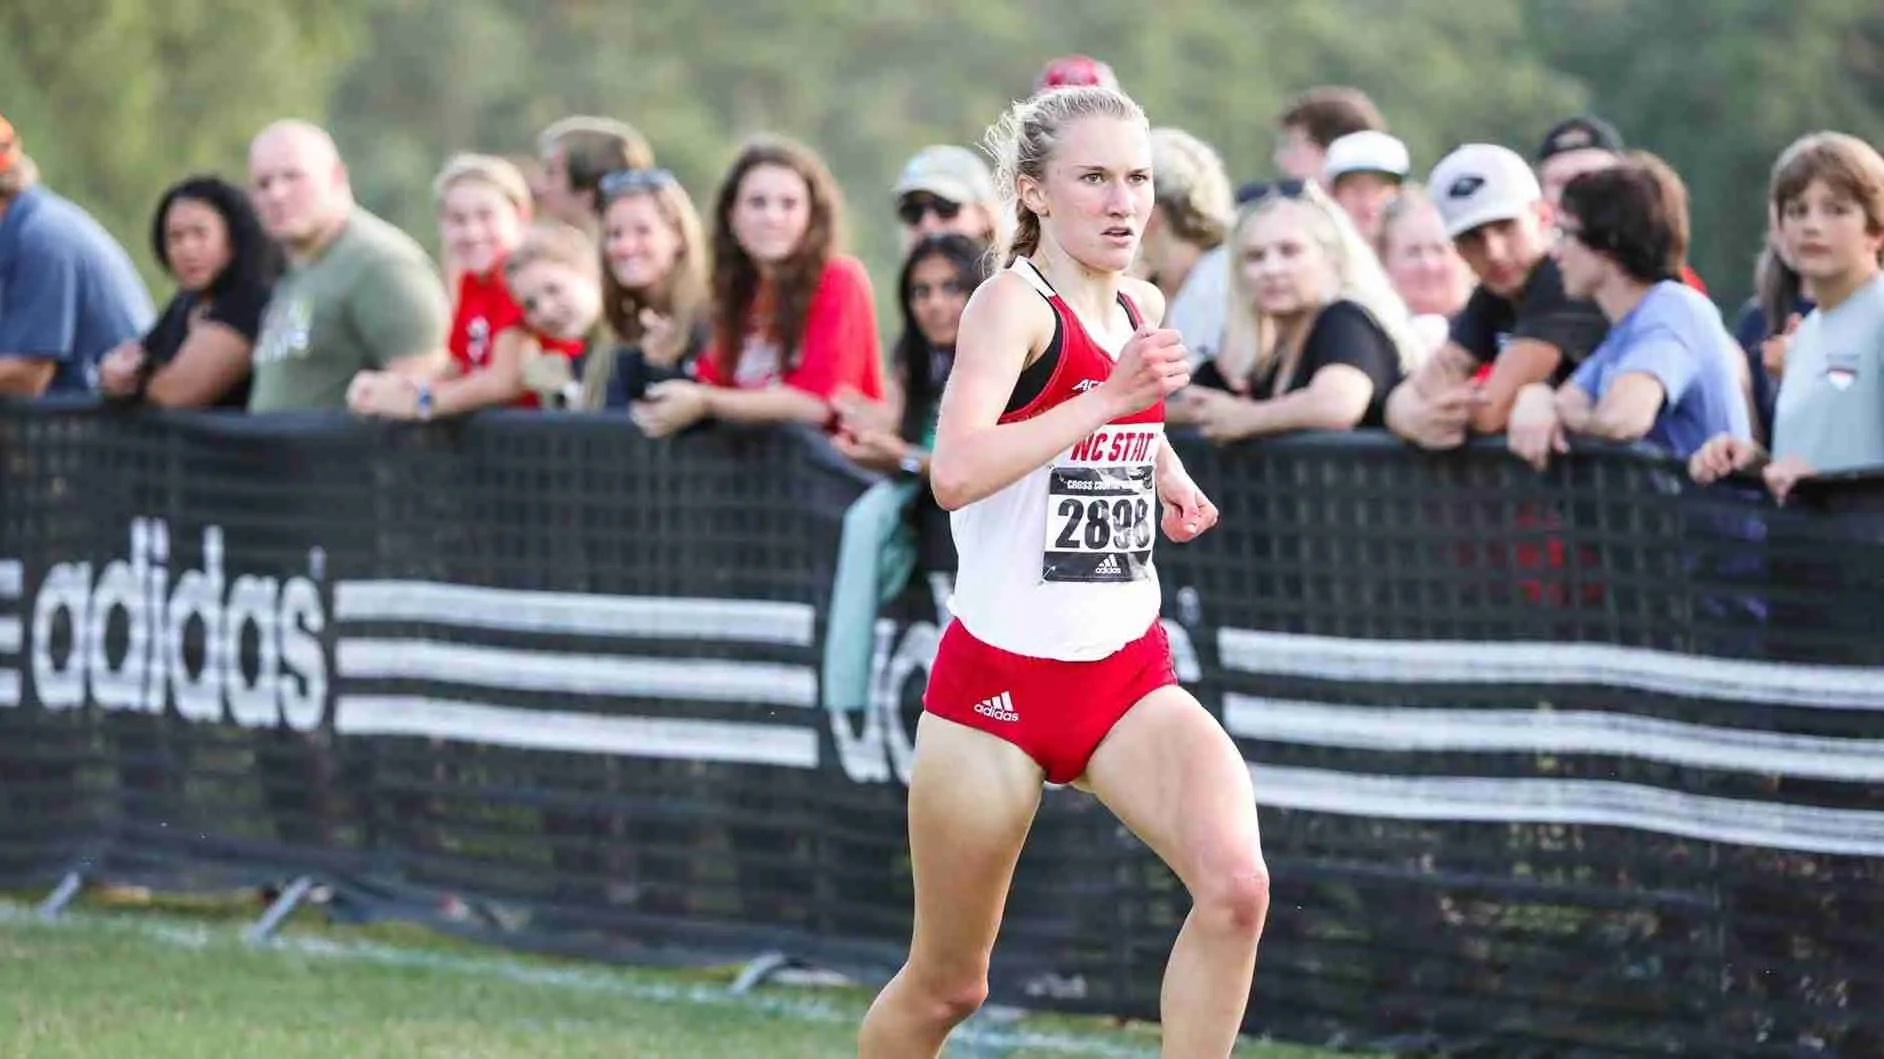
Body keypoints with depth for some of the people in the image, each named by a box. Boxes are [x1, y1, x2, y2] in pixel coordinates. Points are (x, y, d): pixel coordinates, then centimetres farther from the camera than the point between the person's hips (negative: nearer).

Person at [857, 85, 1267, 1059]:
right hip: (997, 679, -5)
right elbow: (954, 473, -31)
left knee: (1236, 885, -23)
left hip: (1129, 675, 5)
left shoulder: (1140, 308, 8)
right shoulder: (1014, 301, -13)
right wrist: (1109, 398, -35)